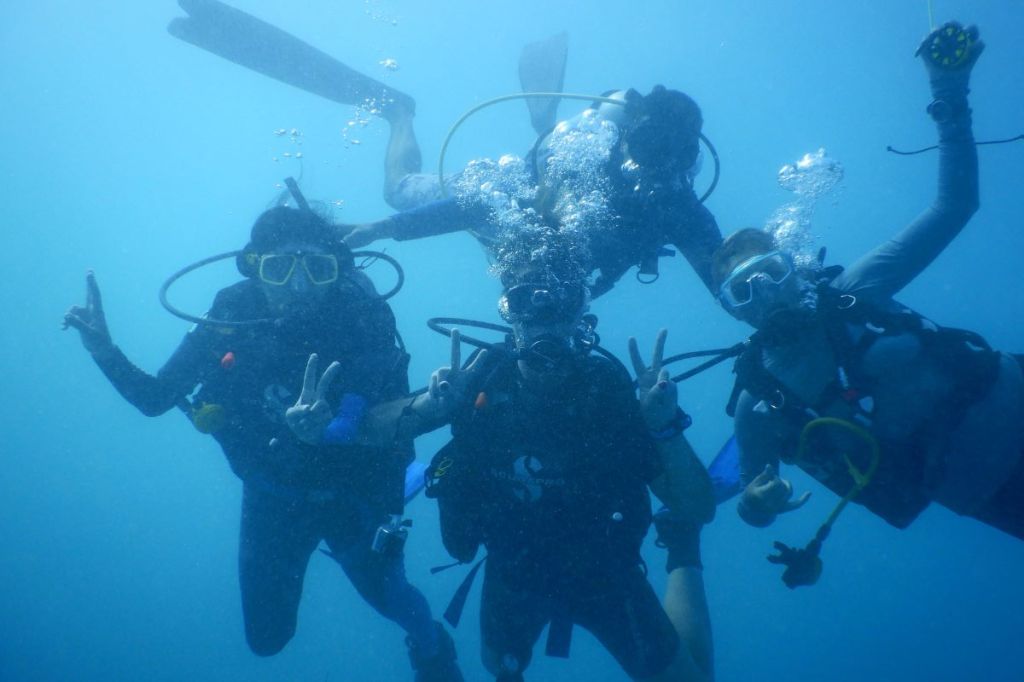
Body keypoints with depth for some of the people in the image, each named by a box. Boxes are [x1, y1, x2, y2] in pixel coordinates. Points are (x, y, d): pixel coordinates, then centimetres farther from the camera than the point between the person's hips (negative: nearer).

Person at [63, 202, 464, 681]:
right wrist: (104, 351, -26)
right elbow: (153, 399, -11)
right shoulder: (232, 314, -19)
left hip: (351, 494, -2)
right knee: (266, 638, 16)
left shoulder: (359, 314, -26)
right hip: (270, 496, 3)